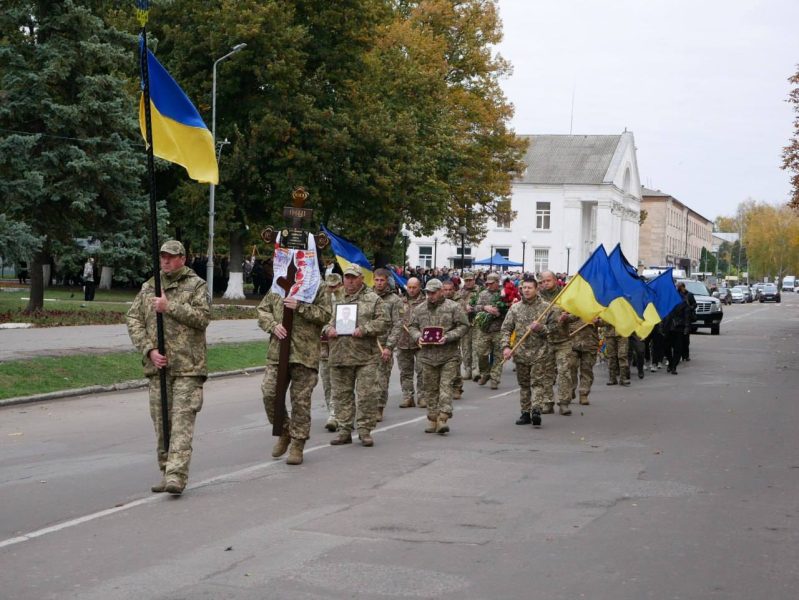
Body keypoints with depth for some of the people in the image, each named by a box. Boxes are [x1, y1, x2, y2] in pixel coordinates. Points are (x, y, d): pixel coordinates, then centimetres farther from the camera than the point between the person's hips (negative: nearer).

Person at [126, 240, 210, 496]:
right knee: (161, 421, 8)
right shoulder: (148, 287, 13)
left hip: (187, 366, -4)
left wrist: (170, 307, -16)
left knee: (182, 419, -11)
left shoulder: (196, 285, 2)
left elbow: (202, 317, -11)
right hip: (157, 364, 5)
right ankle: (166, 471, 18)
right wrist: (149, 350, -6)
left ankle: (177, 475, -16)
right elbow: (133, 320, 7)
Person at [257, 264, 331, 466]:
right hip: (277, 352, 3)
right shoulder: (277, 288, 12)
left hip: (305, 355, -3)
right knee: (269, 393, -2)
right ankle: (284, 432, 22)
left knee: (300, 401, 1)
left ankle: (297, 446, 12)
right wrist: (273, 325, -7)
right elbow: (262, 311, 13)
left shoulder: (317, 290, 1)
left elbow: (325, 315, -9)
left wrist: (300, 307, -19)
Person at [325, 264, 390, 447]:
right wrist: (328, 330, -5)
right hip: (339, 355, 3)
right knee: (342, 394, 7)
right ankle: (344, 430, 15)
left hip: (365, 356, -3)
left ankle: (365, 430, 6)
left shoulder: (373, 299, 5)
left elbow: (383, 322, -2)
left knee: (367, 394, -4)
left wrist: (364, 329, -15)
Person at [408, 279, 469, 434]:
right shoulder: (419, 309, 11)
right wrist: (418, 337, -6)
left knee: (446, 386, -9)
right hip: (427, 355, 4)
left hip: (449, 354, -4)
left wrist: (447, 337, -16)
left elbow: (463, 326, -4)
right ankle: (432, 419, 16)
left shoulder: (453, 307, -1)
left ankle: (443, 418, -12)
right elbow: (412, 326, 15)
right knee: (430, 388, 8)